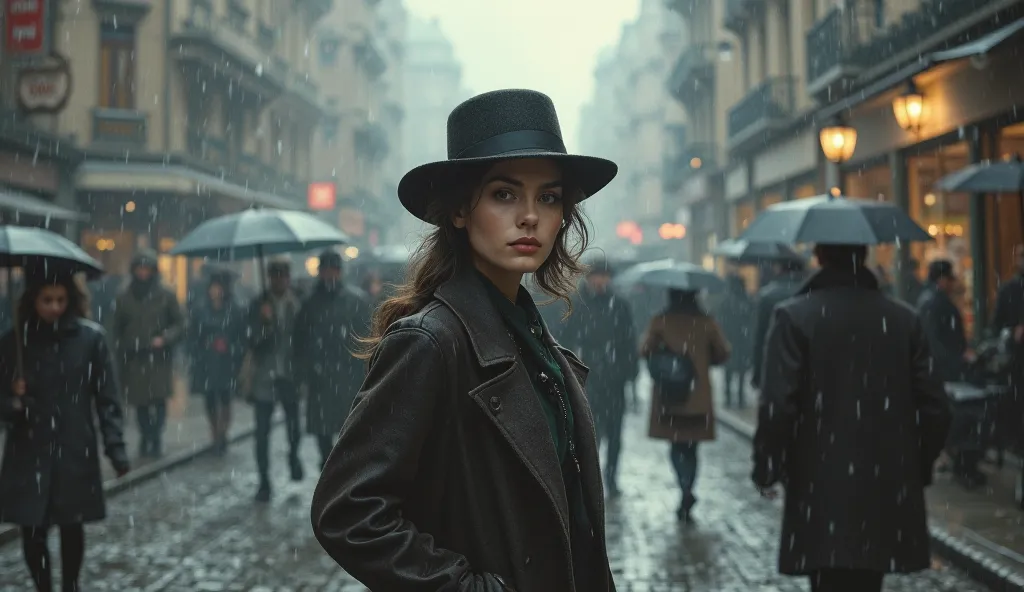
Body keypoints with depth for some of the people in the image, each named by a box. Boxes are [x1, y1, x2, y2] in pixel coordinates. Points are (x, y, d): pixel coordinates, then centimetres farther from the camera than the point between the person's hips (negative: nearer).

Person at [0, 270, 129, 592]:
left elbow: (107, 398, -4)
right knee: (32, 531, 1)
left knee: (71, 527, 7)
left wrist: (115, 448, -9)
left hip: (76, 451, -1)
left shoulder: (90, 337, -5)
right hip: (29, 453, 1)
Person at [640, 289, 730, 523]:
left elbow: (645, 350, -11)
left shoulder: (660, 322, -5)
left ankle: (686, 490, -13)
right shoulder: (706, 323, -2)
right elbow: (723, 352, 0)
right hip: (698, 397, 1)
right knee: (690, 448, 12)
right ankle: (686, 494, 5)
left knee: (676, 445, 9)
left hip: (667, 396, -1)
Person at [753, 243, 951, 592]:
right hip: (888, 491, 4)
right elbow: (935, 409, 3)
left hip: (822, 493, -4)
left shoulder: (794, 317, -8)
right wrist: (917, 469, 16)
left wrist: (766, 469, -2)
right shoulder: (904, 319, 4)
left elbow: (776, 406, -15)